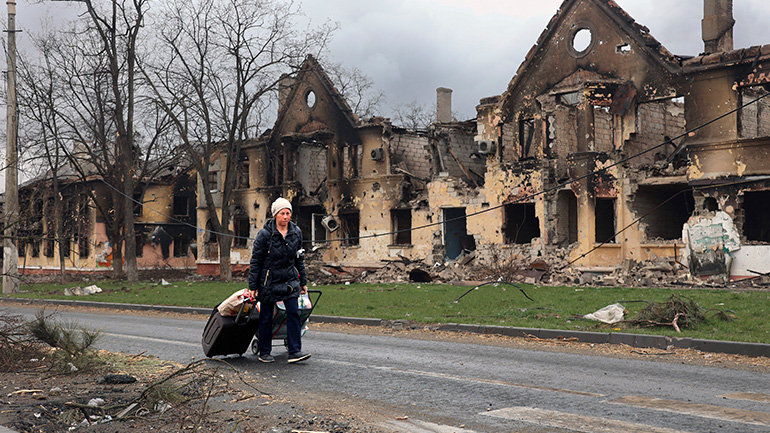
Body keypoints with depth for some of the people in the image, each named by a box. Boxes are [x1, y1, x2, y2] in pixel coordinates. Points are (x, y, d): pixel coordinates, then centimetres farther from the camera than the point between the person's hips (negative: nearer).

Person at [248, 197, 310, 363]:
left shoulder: (296, 232, 2)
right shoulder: (265, 234, -12)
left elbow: (299, 259, 12)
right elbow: (255, 261, -7)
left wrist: (303, 281, 13)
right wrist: (253, 286, -8)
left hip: (289, 280, 3)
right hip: (269, 281, -3)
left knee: (294, 313, -7)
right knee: (266, 317, 5)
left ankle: (295, 351, -4)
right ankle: (264, 352, 18)